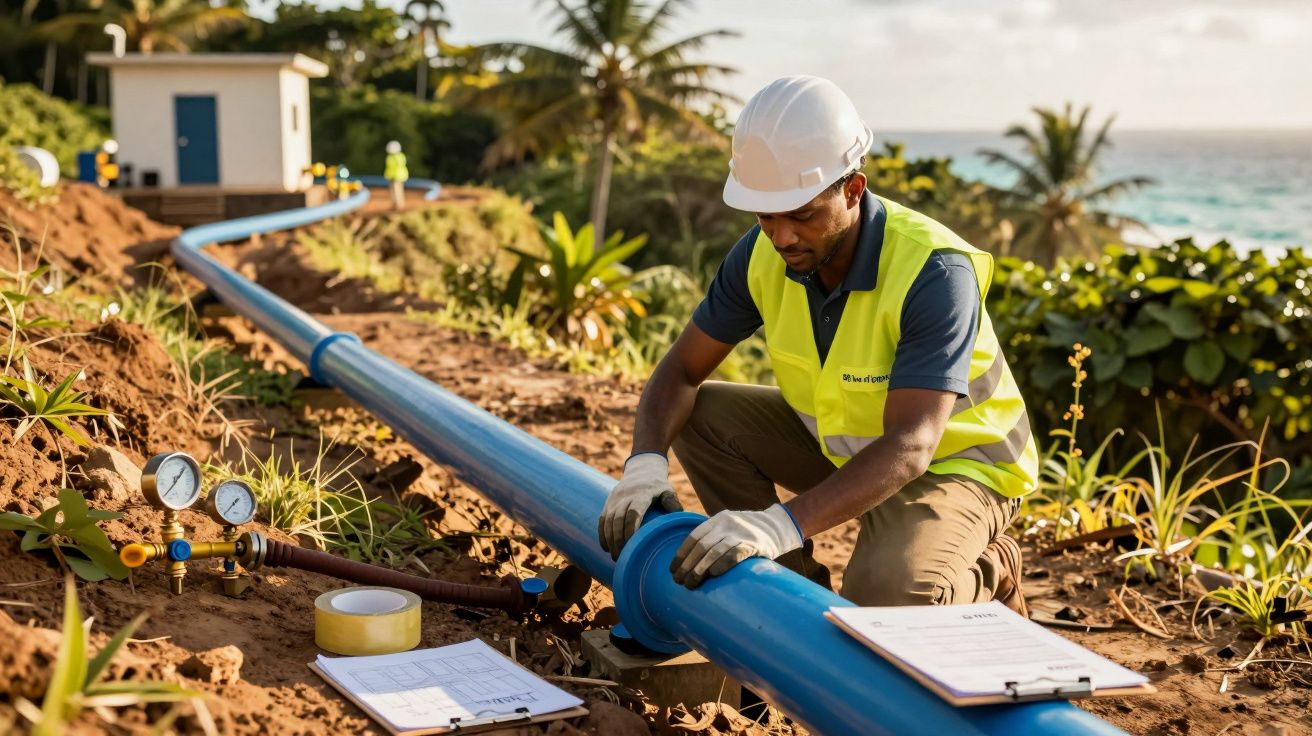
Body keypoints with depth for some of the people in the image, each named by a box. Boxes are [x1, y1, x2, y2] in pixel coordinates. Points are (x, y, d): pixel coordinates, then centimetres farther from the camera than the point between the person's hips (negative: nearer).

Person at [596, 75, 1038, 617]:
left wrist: (783, 525, -53)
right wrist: (647, 461, -29)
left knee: (886, 599, -33)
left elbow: (910, 446, -41)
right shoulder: (764, 253, -14)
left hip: (955, 457, -6)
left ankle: (985, 575, 3)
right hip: (844, 442, 7)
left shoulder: (935, 272, -33)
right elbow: (682, 371, -7)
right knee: (701, 418, -10)